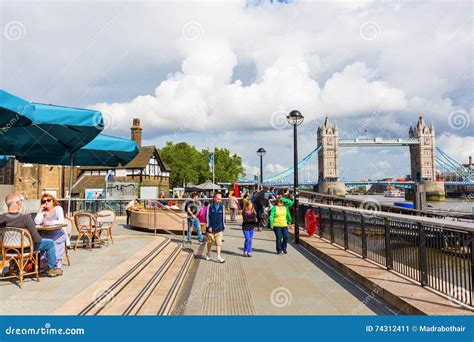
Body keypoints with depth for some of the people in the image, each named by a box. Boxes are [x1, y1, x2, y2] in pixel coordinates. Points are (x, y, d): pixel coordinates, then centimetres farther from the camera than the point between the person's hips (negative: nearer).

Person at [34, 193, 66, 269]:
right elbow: (37, 222, 0)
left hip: (58, 235, -4)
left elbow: (61, 221, -9)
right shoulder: (43, 211, 16)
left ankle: (58, 267, -21)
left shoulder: (58, 208, 5)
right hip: (46, 235, 4)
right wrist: (40, 210, 2)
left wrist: (50, 222, -21)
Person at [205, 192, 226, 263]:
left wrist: (223, 228, 9)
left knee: (219, 243, -5)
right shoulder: (210, 206, -3)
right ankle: (208, 254, 35)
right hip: (211, 229, -1)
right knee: (210, 242, 13)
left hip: (219, 229, 1)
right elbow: (207, 217, 0)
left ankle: (219, 257, -3)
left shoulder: (222, 207, 2)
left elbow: (223, 218, 9)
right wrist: (209, 226, -6)